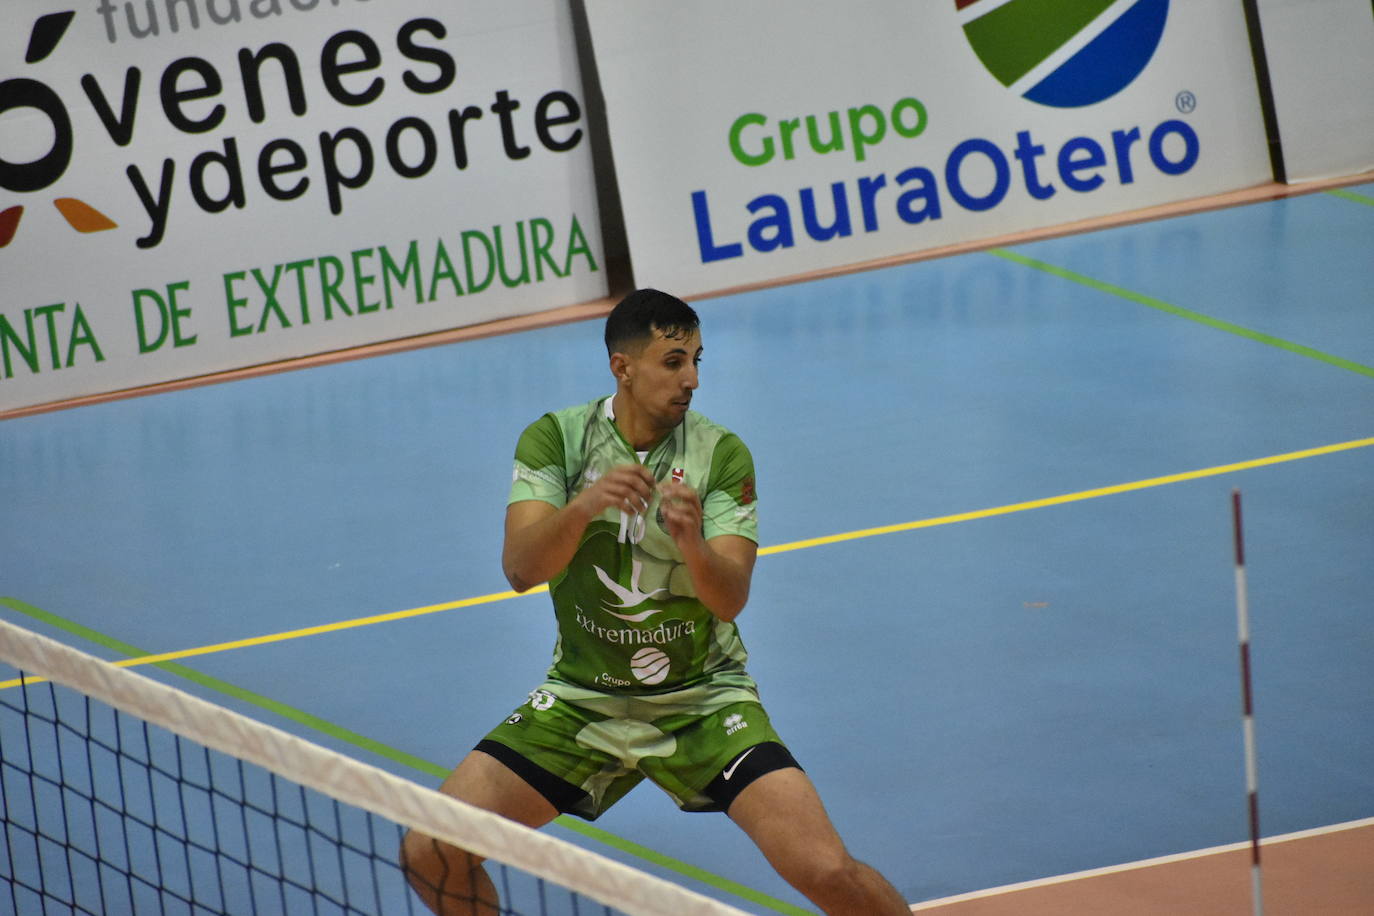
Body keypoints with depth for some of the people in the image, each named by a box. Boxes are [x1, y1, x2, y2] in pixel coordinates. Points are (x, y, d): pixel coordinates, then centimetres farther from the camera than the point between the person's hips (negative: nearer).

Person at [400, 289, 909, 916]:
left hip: (703, 700, -1)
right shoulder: (554, 440, -7)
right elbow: (520, 569, -20)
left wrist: (691, 543, -41)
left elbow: (731, 600, -19)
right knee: (429, 854, -13)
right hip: (581, 697, 1)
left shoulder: (721, 456, -9)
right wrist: (583, 506, -40)